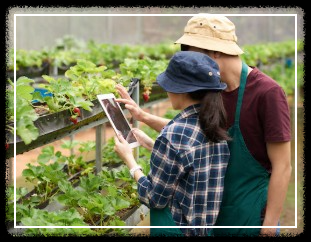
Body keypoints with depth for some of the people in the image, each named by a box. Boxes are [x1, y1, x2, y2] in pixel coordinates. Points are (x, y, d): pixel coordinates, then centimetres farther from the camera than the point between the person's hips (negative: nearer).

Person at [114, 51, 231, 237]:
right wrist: (150, 144, 14)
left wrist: (129, 158, -6)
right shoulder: (215, 127, -2)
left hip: (177, 228, -7)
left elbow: (155, 198, -17)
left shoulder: (174, 134, -23)